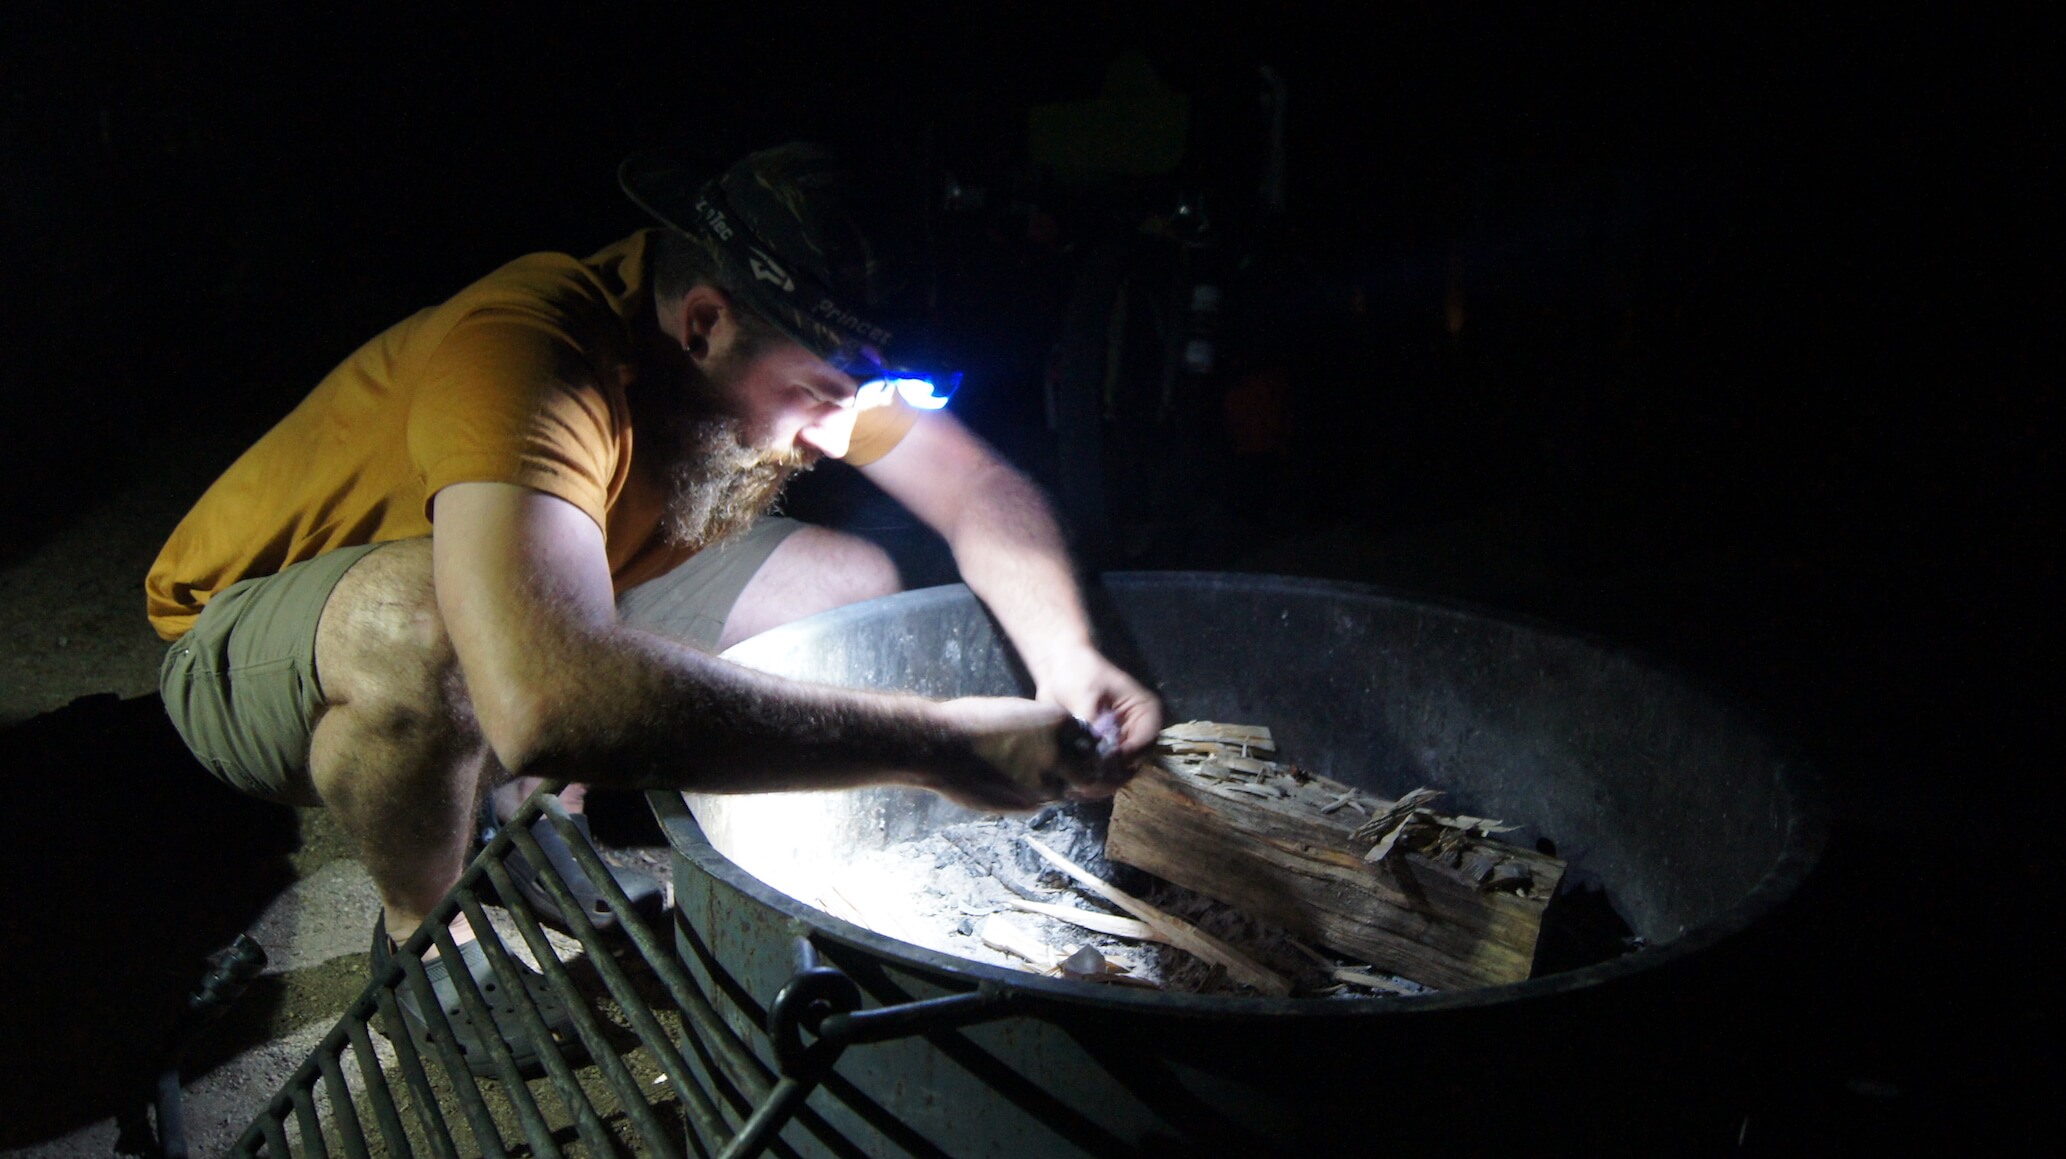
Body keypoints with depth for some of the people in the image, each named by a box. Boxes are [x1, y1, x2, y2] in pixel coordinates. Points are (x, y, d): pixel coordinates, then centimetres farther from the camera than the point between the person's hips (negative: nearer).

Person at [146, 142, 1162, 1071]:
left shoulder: (790, 349, -16)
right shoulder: (524, 355, -40)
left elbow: (982, 487, -7)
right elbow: (552, 703, -55)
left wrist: (1066, 659, -28)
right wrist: (937, 743, -49)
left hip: (542, 630, 7)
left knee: (851, 581, -5)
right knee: (422, 618, -41)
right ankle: (424, 934, -10)